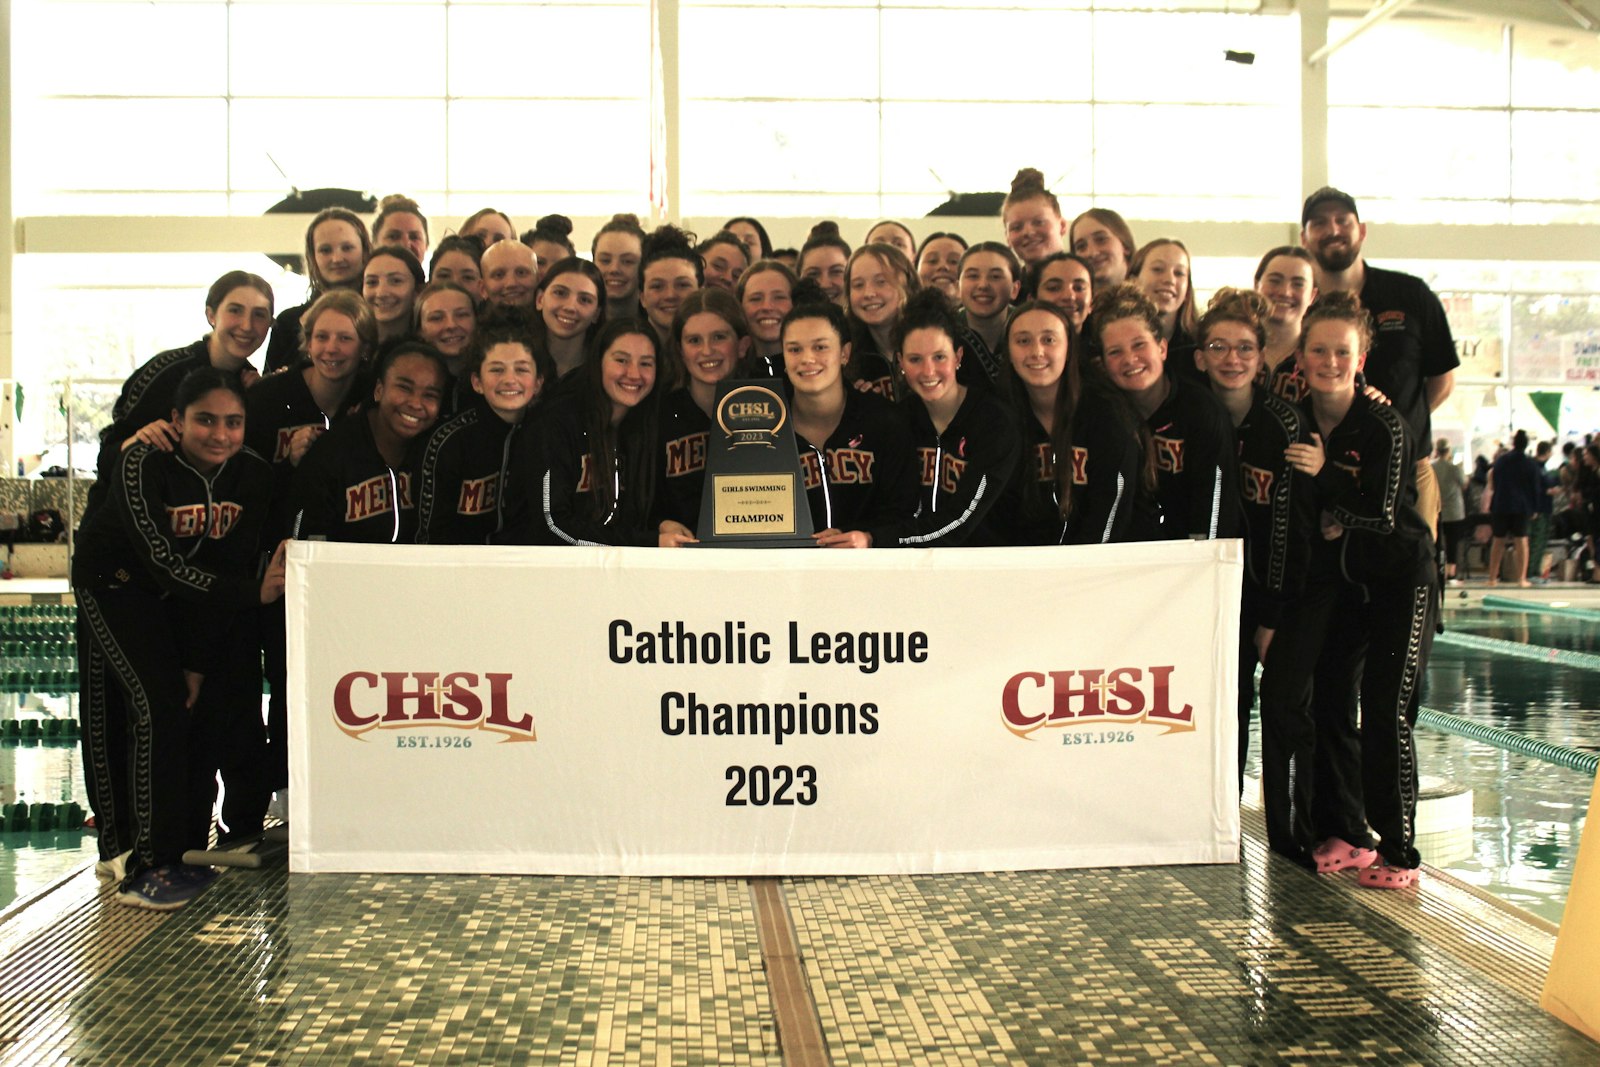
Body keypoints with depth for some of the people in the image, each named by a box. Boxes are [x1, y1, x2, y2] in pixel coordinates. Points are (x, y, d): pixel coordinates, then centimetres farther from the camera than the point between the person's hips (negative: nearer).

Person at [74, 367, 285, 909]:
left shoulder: (252, 474, -14)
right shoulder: (142, 463, -27)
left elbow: (234, 568, -14)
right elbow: (161, 561, -30)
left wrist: (200, 660, -15)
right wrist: (254, 593, -37)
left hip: (190, 595, 5)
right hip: (116, 581, -5)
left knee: (231, 698, 0)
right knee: (158, 706, -17)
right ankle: (142, 865, -11)